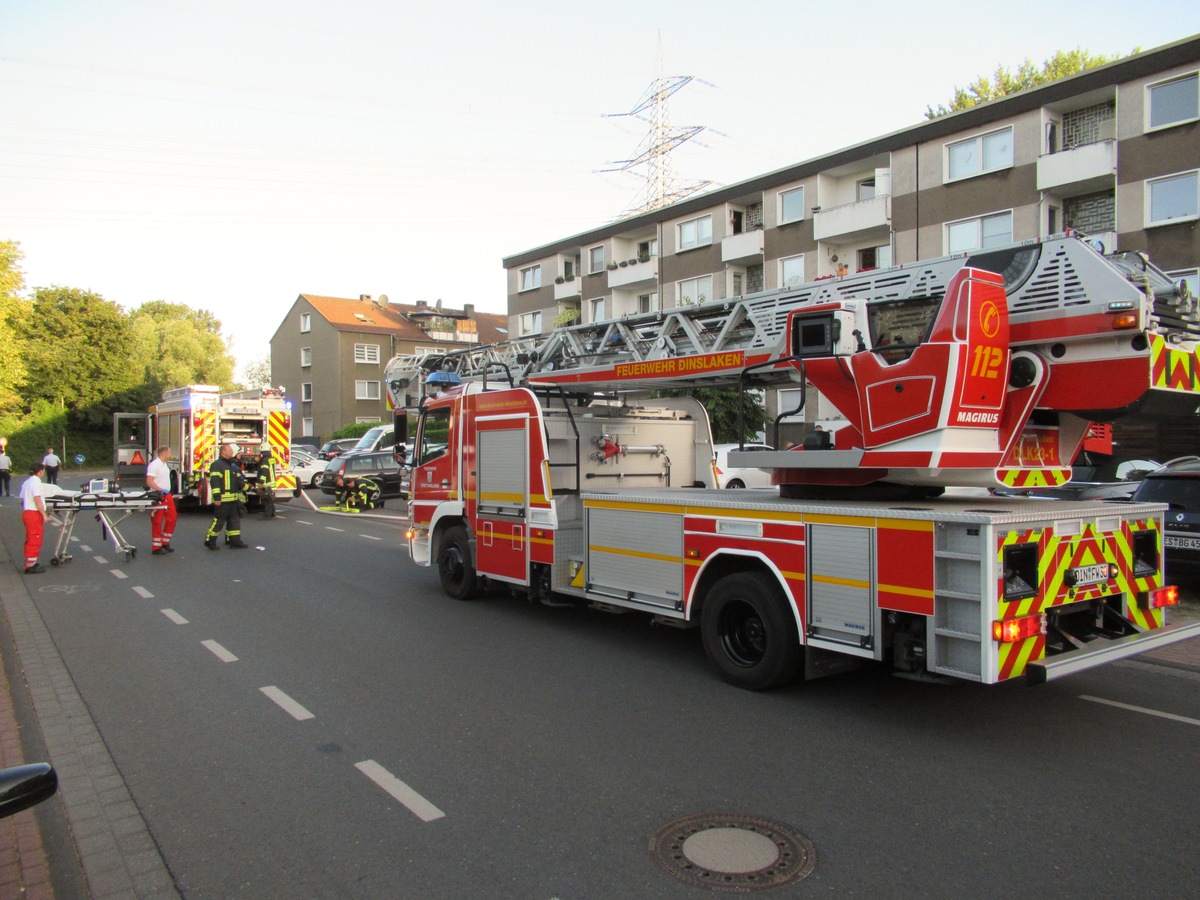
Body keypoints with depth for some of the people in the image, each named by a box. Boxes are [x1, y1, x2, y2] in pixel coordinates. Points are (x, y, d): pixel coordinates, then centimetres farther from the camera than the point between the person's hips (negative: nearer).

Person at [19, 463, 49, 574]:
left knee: (30, 540, 16)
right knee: (35, 540, -3)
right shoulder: (36, 482, -13)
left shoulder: (26, 482, 14)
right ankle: (30, 566, -1)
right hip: (34, 514, -9)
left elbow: (22, 500, 16)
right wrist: (44, 514, -16)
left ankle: (29, 563, 23)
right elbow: (37, 500, -19)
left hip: (26, 513, 9)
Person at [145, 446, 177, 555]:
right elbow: (149, 481, -22)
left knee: (172, 518, 11)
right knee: (157, 522, -2)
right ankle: (156, 548, 4)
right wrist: (161, 490, -31)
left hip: (167, 495, 9)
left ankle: (165, 543, 22)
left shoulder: (165, 464, 14)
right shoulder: (154, 465, -15)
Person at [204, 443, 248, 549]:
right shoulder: (217, 465, -10)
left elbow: (239, 480, 28)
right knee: (219, 521, -5)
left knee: (234, 520, 9)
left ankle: (234, 540, 13)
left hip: (233, 500, 9)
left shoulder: (233, 465, 18)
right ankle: (209, 540, 5)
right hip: (222, 500, -9)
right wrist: (216, 498, -23)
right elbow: (214, 482, -18)